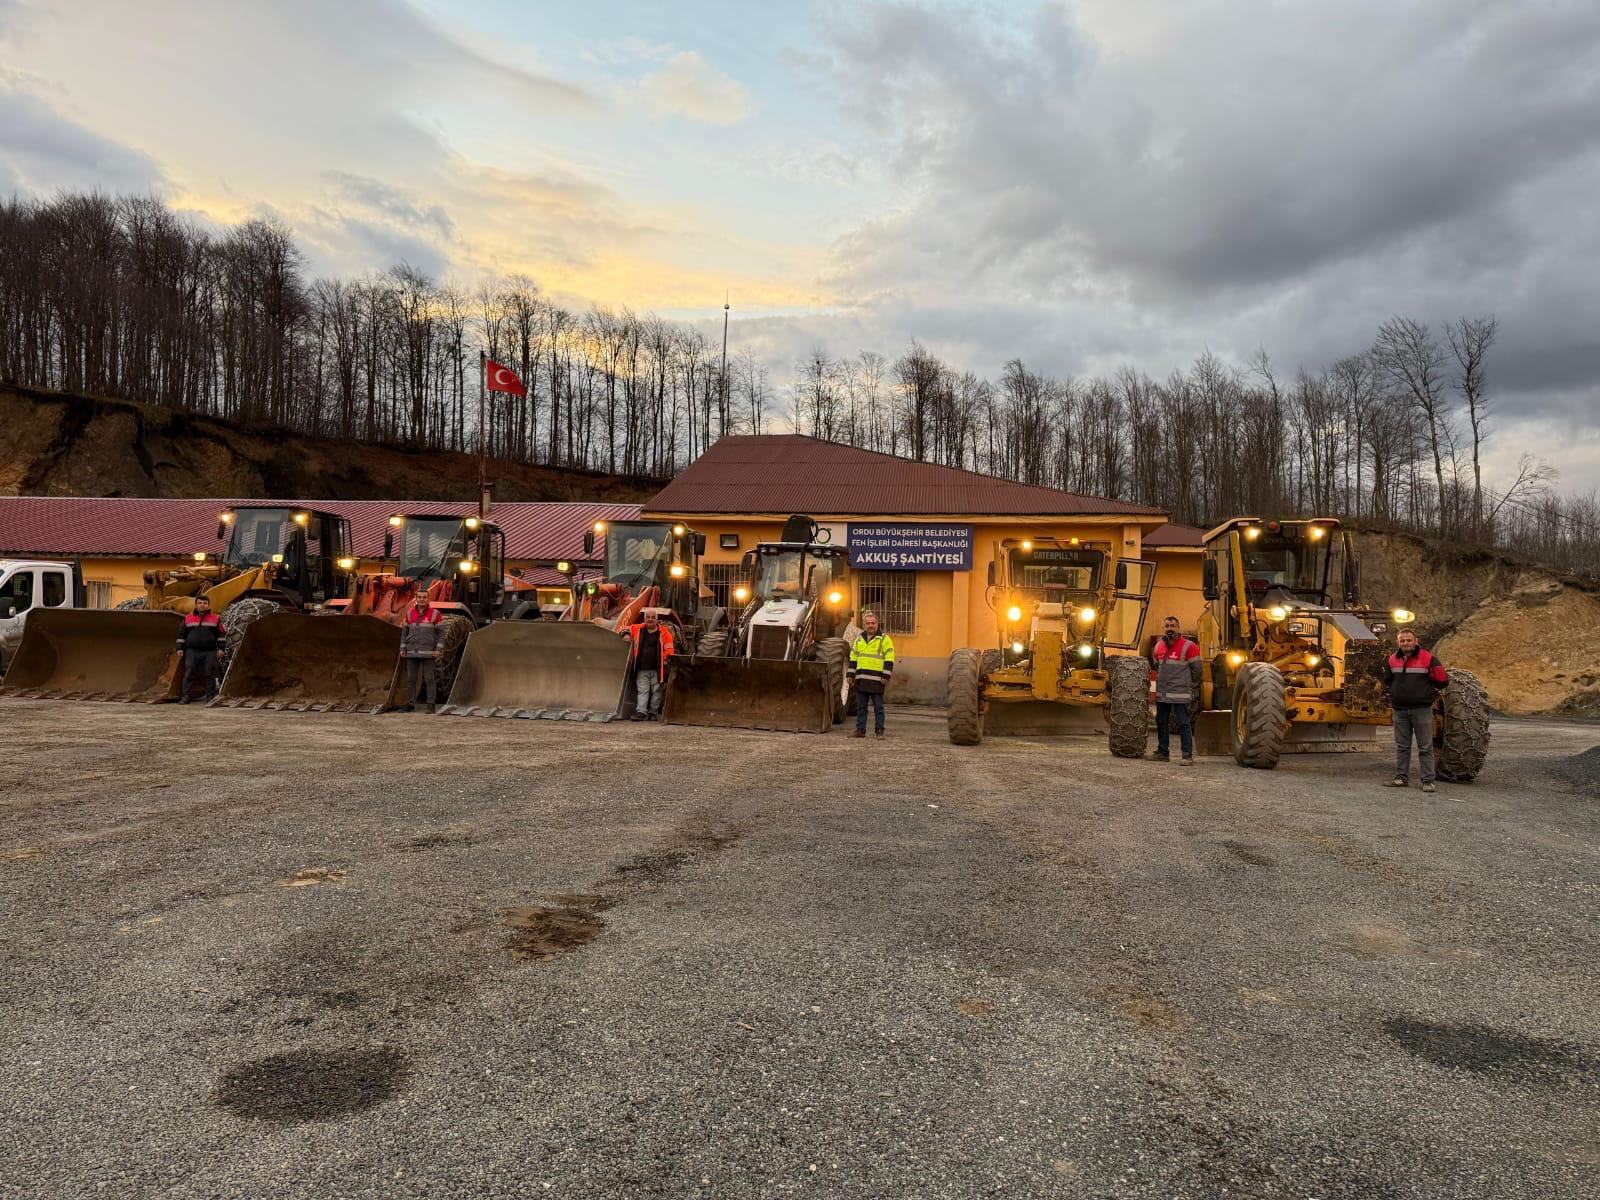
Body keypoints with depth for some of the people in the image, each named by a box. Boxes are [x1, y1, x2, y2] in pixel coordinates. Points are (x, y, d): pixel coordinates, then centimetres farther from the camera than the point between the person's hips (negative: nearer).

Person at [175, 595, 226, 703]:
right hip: (192, 651, 1)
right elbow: (181, 634, 13)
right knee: (189, 674, -2)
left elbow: (221, 634, 6)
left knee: (210, 675, 0)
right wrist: (180, 648, 7)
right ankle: (186, 696, 3)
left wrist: (221, 648, -1)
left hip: (210, 652, -1)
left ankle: (211, 697, 6)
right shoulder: (188, 618, 9)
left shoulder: (215, 618, 5)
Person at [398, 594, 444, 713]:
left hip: (428, 653, -4)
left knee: (430, 679, -3)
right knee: (411, 679, 7)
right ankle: (410, 704, 15)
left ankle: (431, 705, 2)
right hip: (412, 652, 4)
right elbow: (404, 632, 15)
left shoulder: (435, 614, -4)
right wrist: (402, 648, 7)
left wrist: (438, 649, -12)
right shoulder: (410, 613, 9)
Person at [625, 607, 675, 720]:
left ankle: (653, 712, 16)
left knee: (656, 692, 6)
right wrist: (626, 634, -2)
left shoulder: (664, 632, 1)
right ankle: (641, 712, -6)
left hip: (657, 670, -1)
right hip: (642, 670, 1)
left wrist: (667, 661, -6)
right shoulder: (638, 629, 6)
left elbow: (668, 649, 1)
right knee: (642, 691, -2)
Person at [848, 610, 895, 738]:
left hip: (876, 680, -5)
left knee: (878, 707, 0)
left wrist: (885, 676, -11)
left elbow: (889, 660, -4)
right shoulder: (859, 639, 17)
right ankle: (860, 730, 14)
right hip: (861, 679, 5)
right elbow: (853, 658, 20)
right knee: (861, 706, 8)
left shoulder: (885, 639, 0)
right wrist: (850, 674, 13)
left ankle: (879, 730, 6)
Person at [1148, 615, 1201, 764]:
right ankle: (1163, 752, 24)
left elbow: (1196, 668, -3)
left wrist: (1193, 684, 5)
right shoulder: (1158, 646, 9)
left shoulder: (1188, 646, -9)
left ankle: (1188, 756, -5)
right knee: (1162, 723, 13)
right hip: (1162, 693, 7)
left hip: (1180, 694, -7)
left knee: (1184, 724, -6)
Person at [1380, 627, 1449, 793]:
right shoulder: (1393, 660, 6)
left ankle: (1428, 781, 3)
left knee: (1425, 747, 0)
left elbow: (1443, 682, -3)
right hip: (1399, 710, 4)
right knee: (1402, 746, 11)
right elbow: (1387, 680, 22)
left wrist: (1426, 690, 4)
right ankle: (1401, 778, 18)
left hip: (1422, 709, -4)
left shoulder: (1428, 659, -7)